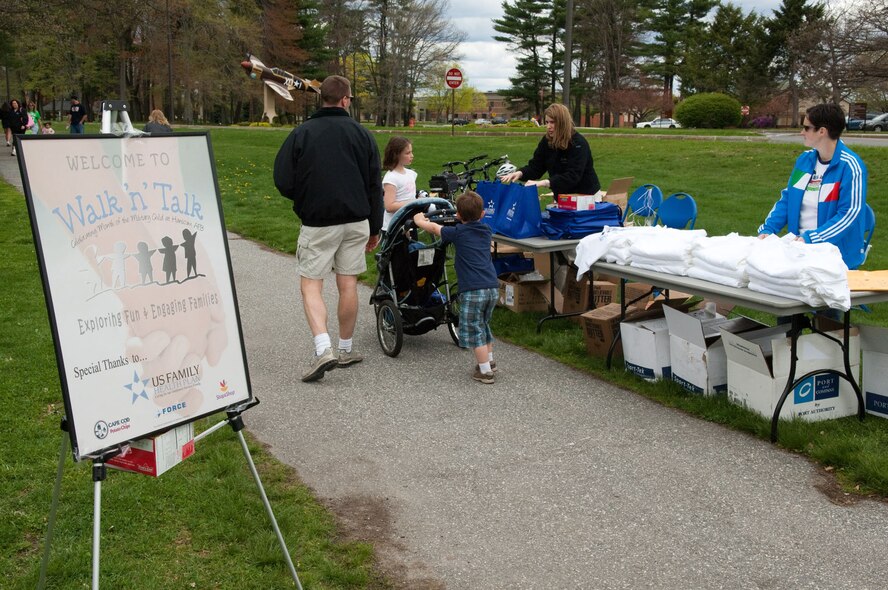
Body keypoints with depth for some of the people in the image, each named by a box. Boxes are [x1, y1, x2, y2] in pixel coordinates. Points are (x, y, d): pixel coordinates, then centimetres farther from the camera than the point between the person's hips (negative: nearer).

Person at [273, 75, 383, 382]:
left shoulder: (301, 134, -5)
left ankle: (324, 349, -13)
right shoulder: (361, 133, 3)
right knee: (348, 285, 11)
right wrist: (375, 227, 16)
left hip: (317, 222, -3)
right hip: (356, 222, 3)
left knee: (310, 286, 3)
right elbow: (375, 185, 7)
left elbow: (283, 182, -7)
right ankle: (346, 350, 21)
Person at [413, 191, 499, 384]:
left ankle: (485, 372, 2)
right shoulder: (486, 230, 13)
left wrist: (419, 220, 31)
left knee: (474, 330, 3)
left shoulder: (458, 232, -1)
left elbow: (433, 227, 13)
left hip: (473, 290, -6)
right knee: (483, 325, 25)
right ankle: (489, 361, 34)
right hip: (493, 288, 6)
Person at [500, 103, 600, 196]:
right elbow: (535, 166, -1)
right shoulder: (546, 141, -2)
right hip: (562, 196, 5)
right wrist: (520, 173, -23)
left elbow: (573, 176, -31)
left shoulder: (578, 144, -21)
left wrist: (543, 183, -40)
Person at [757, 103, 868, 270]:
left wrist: (810, 239, -24)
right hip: (800, 246, 6)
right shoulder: (804, 159, 9)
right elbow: (787, 199, 14)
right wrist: (767, 229, 0)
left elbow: (850, 213, -17)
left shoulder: (850, 166, -11)